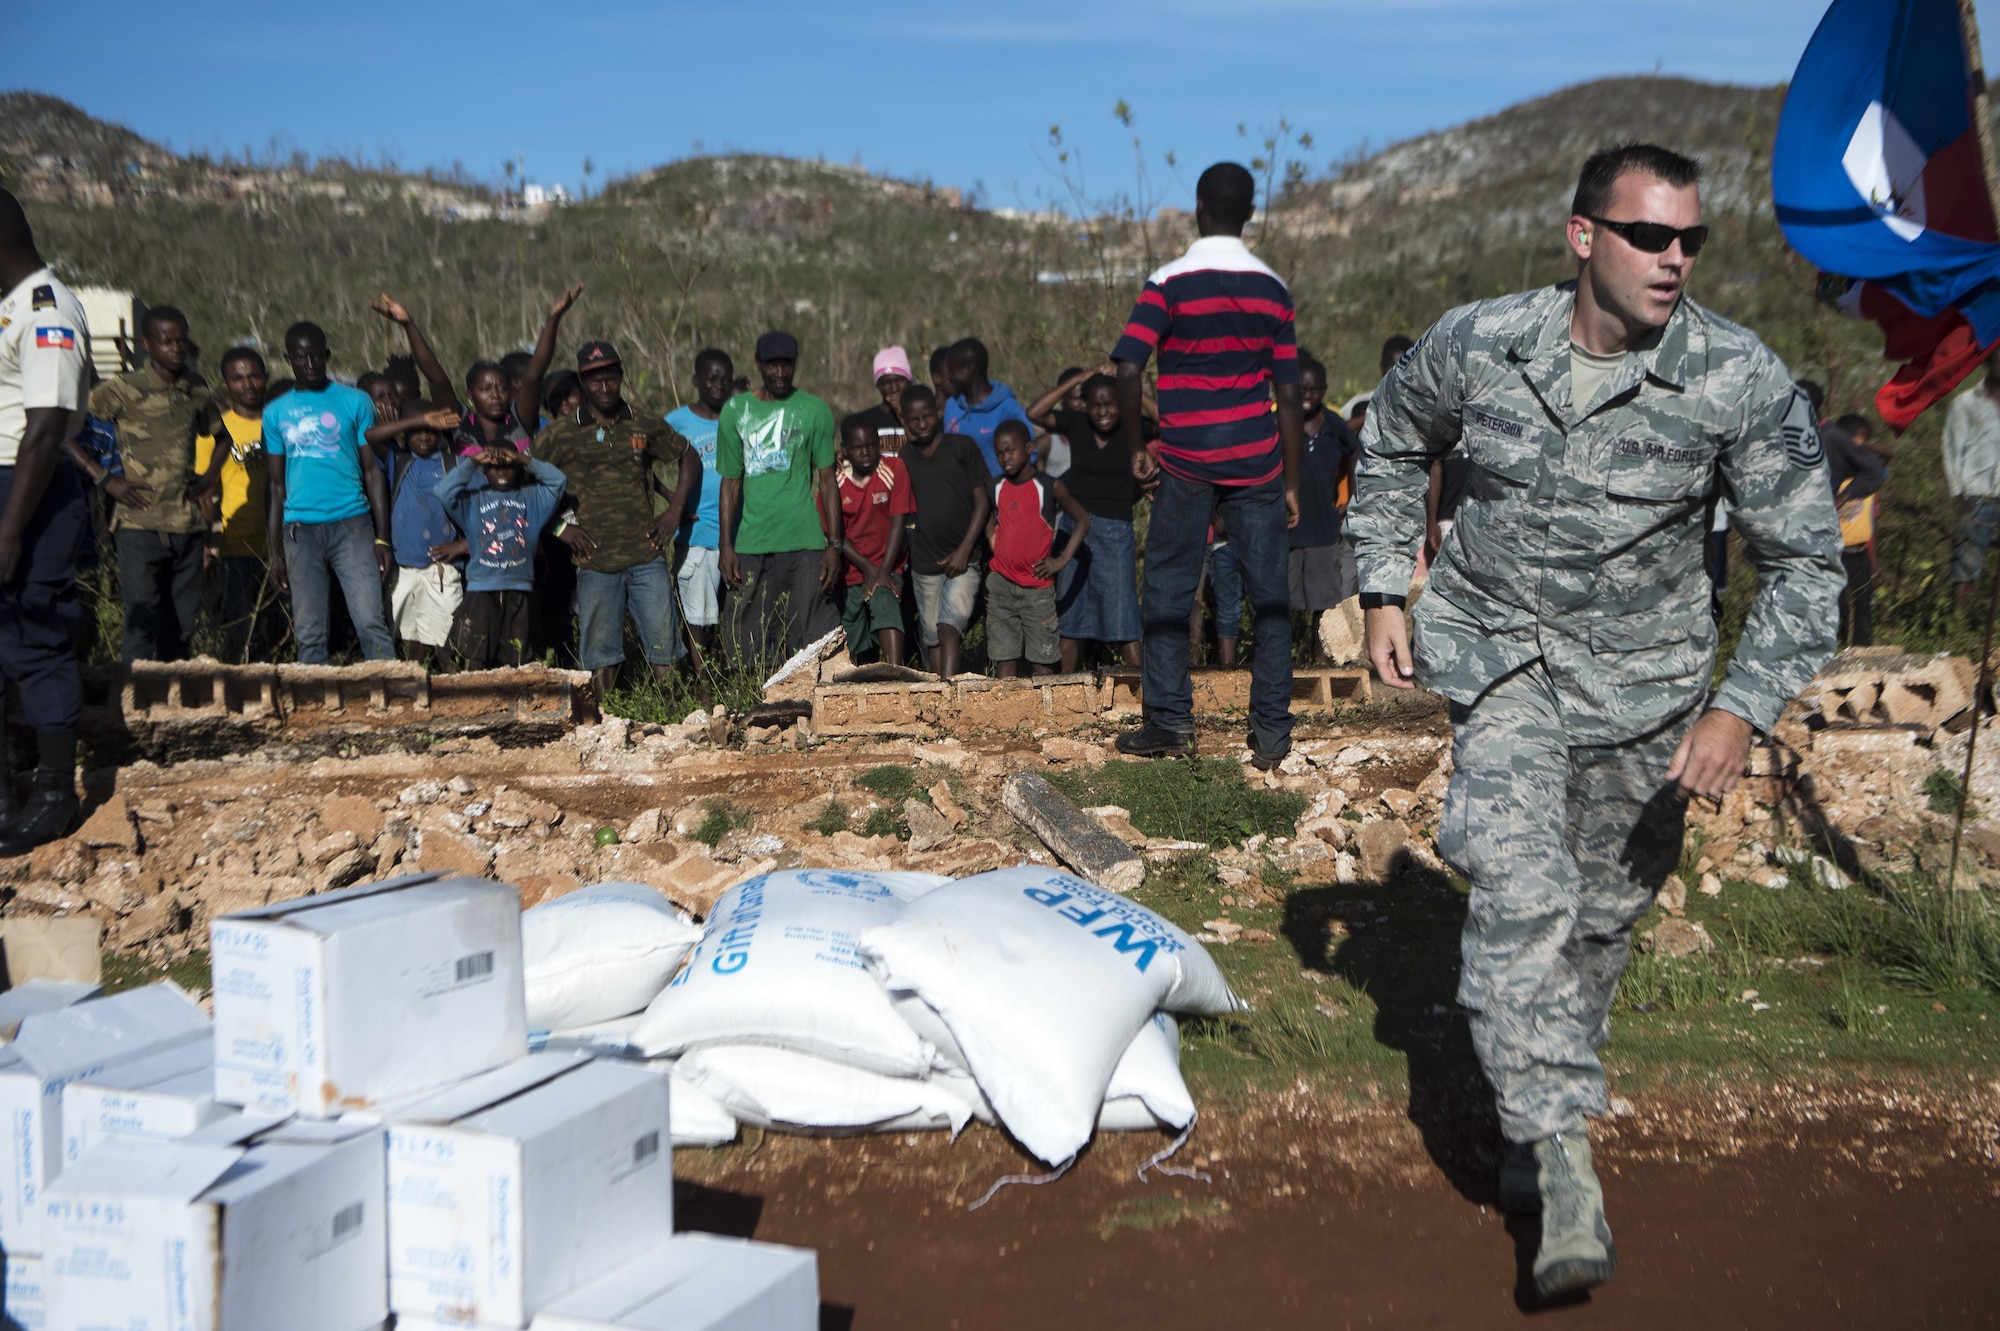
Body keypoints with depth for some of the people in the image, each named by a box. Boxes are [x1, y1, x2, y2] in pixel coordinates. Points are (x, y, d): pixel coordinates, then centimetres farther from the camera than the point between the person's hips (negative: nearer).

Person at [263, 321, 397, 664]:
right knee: (309, 634, 4)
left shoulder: (355, 401, 5)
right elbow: (277, 485, 15)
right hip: (300, 529, 3)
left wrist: (383, 538, -4)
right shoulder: (276, 412, 12)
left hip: (351, 523, -2)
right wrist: (274, 551, 9)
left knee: (370, 623, -11)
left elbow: (373, 471, 4)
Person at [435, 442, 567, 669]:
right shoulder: (473, 500, 7)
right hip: (481, 589, -1)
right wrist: (472, 462, -8)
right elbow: (444, 491, -7)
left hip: (519, 591, 2)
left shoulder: (531, 497, 12)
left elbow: (557, 479, 1)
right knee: (475, 661, -5)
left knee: (513, 661, 7)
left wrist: (523, 460, -4)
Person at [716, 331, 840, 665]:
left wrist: (834, 545, -3)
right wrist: (726, 546, 3)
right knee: (750, 653, 2)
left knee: (815, 645, -5)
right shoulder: (736, 411, 9)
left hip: (805, 544, -2)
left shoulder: (815, 411, 5)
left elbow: (827, 481, 4)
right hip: (751, 546, 2)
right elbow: (731, 483, 11)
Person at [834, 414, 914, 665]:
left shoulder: (894, 470, -7)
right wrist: (867, 569, -13)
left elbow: (899, 522, -10)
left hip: (886, 568, -2)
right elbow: (836, 535, -4)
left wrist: (884, 571, -16)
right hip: (850, 573, 2)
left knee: (885, 603, -29)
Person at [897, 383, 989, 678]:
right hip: (924, 564, 4)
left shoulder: (961, 447, -1)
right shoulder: (903, 458, 8)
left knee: (950, 626, -19)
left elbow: (982, 500, -2)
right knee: (932, 636, 8)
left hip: (963, 559, -4)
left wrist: (964, 550, -9)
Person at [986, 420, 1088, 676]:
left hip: (1038, 588, -3)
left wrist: (1062, 560, -7)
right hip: (1000, 585, 3)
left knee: (1043, 663, 0)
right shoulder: (995, 487, 7)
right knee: (1004, 660, 1)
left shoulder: (1049, 487, -3)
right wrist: (995, 552, 4)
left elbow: (1082, 520, 0)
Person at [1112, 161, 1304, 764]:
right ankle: (1271, 733, 7)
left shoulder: (1168, 283, -6)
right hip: (1257, 463, 2)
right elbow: (1288, 394, 3)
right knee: (1269, 595, 6)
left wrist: (1137, 447, -2)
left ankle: (1170, 721, 7)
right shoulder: (1273, 289, 4)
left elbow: (1128, 371, -16)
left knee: (1167, 592, 9)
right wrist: (1291, 482, 9)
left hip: (1186, 463, -2)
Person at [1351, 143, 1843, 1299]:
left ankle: (1534, 1121, 33)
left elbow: (1806, 561, -9)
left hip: (1645, 679, 1)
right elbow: (1393, 446, 9)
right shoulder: (1475, 345, -12)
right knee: (1520, 891, -19)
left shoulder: (1745, 382, -16)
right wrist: (1385, 591, 4)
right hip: (1503, 656, 0)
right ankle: (1567, 1161, -17)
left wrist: (1742, 707, -17)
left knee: (1604, 912, 10)